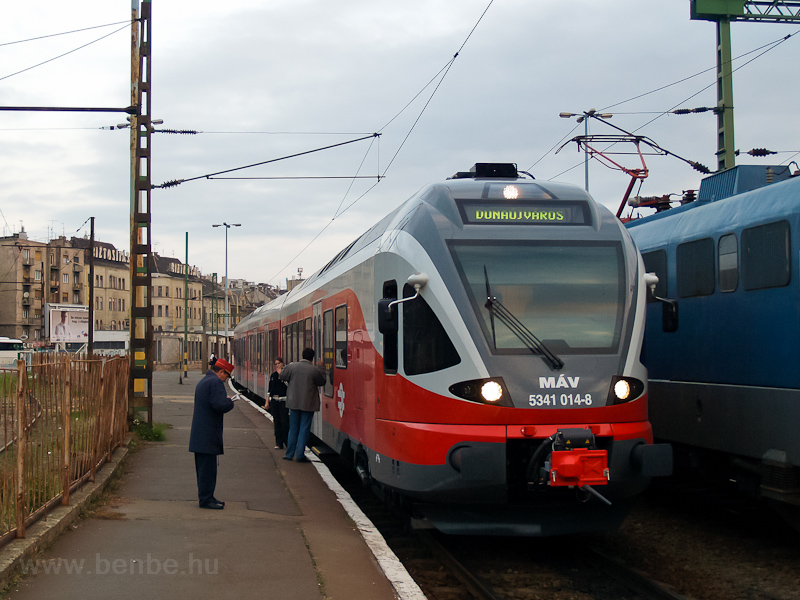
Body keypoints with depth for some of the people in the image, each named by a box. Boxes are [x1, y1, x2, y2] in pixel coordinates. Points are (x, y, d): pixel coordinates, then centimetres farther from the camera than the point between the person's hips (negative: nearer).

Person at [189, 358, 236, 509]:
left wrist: (226, 401, 13)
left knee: (204, 467, 14)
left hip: (199, 433, 10)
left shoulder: (202, 382, 20)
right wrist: (230, 402, -4)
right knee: (208, 468, -6)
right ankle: (206, 499, -3)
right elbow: (220, 405, -24)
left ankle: (205, 497, 21)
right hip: (208, 434, -10)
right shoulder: (216, 382, -13)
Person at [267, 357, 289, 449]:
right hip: (274, 400, 5)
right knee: (276, 422, 6)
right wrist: (267, 401, 14)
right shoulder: (273, 375, 14)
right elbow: (269, 388, 17)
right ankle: (279, 443, 10)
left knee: (284, 421, -9)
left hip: (283, 401, -5)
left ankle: (287, 441, 1)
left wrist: (280, 374, -13)